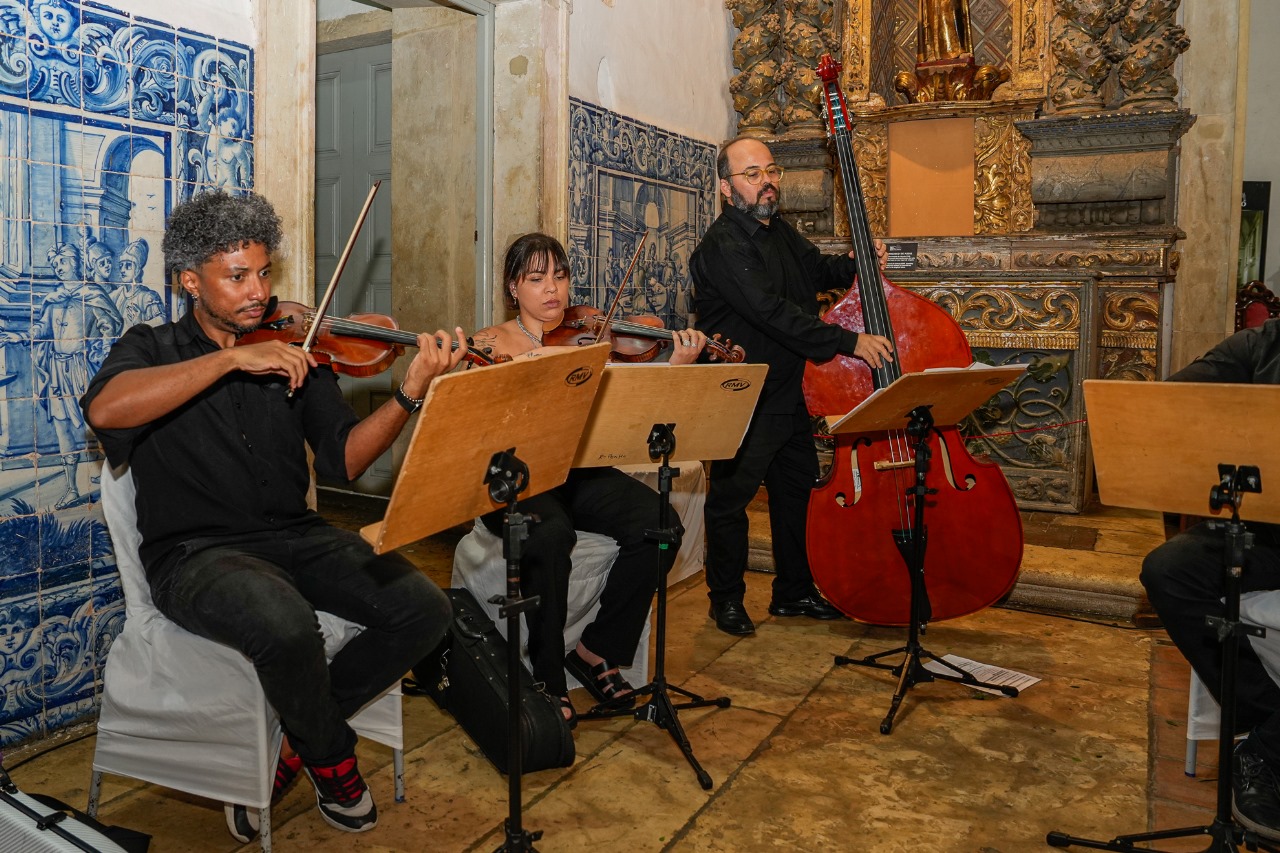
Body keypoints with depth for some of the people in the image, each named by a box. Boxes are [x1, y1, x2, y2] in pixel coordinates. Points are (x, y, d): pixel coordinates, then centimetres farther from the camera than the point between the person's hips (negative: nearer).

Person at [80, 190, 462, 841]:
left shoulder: (294, 354, 11)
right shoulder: (150, 349, 4)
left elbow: (343, 459, -1)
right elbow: (104, 409, -22)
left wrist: (411, 392, -17)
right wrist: (232, 356, -26)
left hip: (296, 537, 4)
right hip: (195, 551, -4)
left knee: (423, 609, -16)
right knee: (286, 627, -35)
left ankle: (290, 739, 4)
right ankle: (331, 758, -1)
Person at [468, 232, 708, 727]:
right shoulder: (490, 344, 6)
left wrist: (677, 366, -14)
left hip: (579, 473, 3)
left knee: (656, 520, -24)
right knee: (550, 534, -36)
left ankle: (597, 651, -6)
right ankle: (548, 679, -15)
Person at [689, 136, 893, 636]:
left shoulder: (779, 231, 10)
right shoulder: (724, 246, -19)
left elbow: (817, 269, 28)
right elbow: (774, 313, -28)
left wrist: (858, 265, 7)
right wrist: (850, 342, -28)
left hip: (788, 393, 9)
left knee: (798, 491, 16)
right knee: (731, 500, 4)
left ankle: (794, 592, 32)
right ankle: (727, 599, 21)